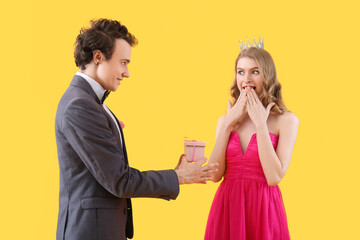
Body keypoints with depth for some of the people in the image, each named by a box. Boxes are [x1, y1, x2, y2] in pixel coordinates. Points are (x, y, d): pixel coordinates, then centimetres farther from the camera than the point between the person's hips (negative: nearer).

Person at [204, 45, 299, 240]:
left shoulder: (286, 120, -5)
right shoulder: (226, 120, 7)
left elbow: (274, 177, -14)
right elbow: (215, 174, -2)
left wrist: (261, 125, -13)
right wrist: (228, 125, -5)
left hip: (263, 209, -3)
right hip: (226, 207, 3)